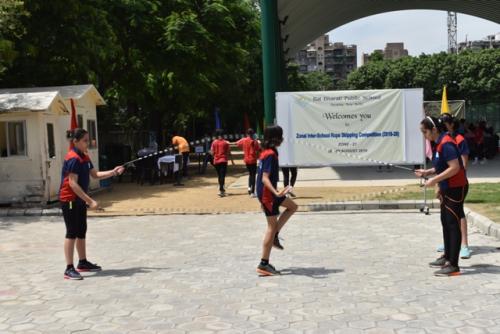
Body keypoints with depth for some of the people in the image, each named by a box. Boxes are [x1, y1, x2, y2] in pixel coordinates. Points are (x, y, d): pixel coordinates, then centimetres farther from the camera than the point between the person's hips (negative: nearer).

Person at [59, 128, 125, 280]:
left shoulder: (85, 157, 9)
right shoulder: (73, 158, -20)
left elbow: (95, 174, 15)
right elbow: (72, 183, -24)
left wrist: (113, 172, 2)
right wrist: (90, 201, -26)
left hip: (80, 200, 9)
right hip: (69, 200, -9)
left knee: (82, 231, 16)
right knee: (72, 233, -7)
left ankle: (83, 263, 28)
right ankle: (69, 269, -4)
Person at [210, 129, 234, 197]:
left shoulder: (214, 142, 2)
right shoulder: (226, 142, -2)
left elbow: (212, 153, 0)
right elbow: (229, 153, -3)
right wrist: (232, 160, 6)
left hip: (216, 161, 3)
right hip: (223, 161, -3)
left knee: (219, 175, 16)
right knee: (222, 175, -6)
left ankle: (221, 189, 27)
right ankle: (221, 190, -19)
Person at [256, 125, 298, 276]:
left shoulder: (267, 152, 10)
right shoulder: (270, 155, -21)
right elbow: (265, 178, -28)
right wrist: (276, 193, -42)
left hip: (266, 192, 10)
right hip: (267, 194, -10)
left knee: (292, 207, 21)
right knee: (272, 226, -3)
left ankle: (275, 236, 14)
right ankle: (264, 264, 1)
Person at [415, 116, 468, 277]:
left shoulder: (446, 144, -21)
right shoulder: (437, 144, 9)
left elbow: (454, 167, -26)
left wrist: (435, 180, -23)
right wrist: (427, 172, 6)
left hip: (456, 188, -10)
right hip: (447, 188, 10)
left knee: (453, 224, -7)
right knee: (445, 221, 17)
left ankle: (453, 266, -3)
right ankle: (447, 257, 30)